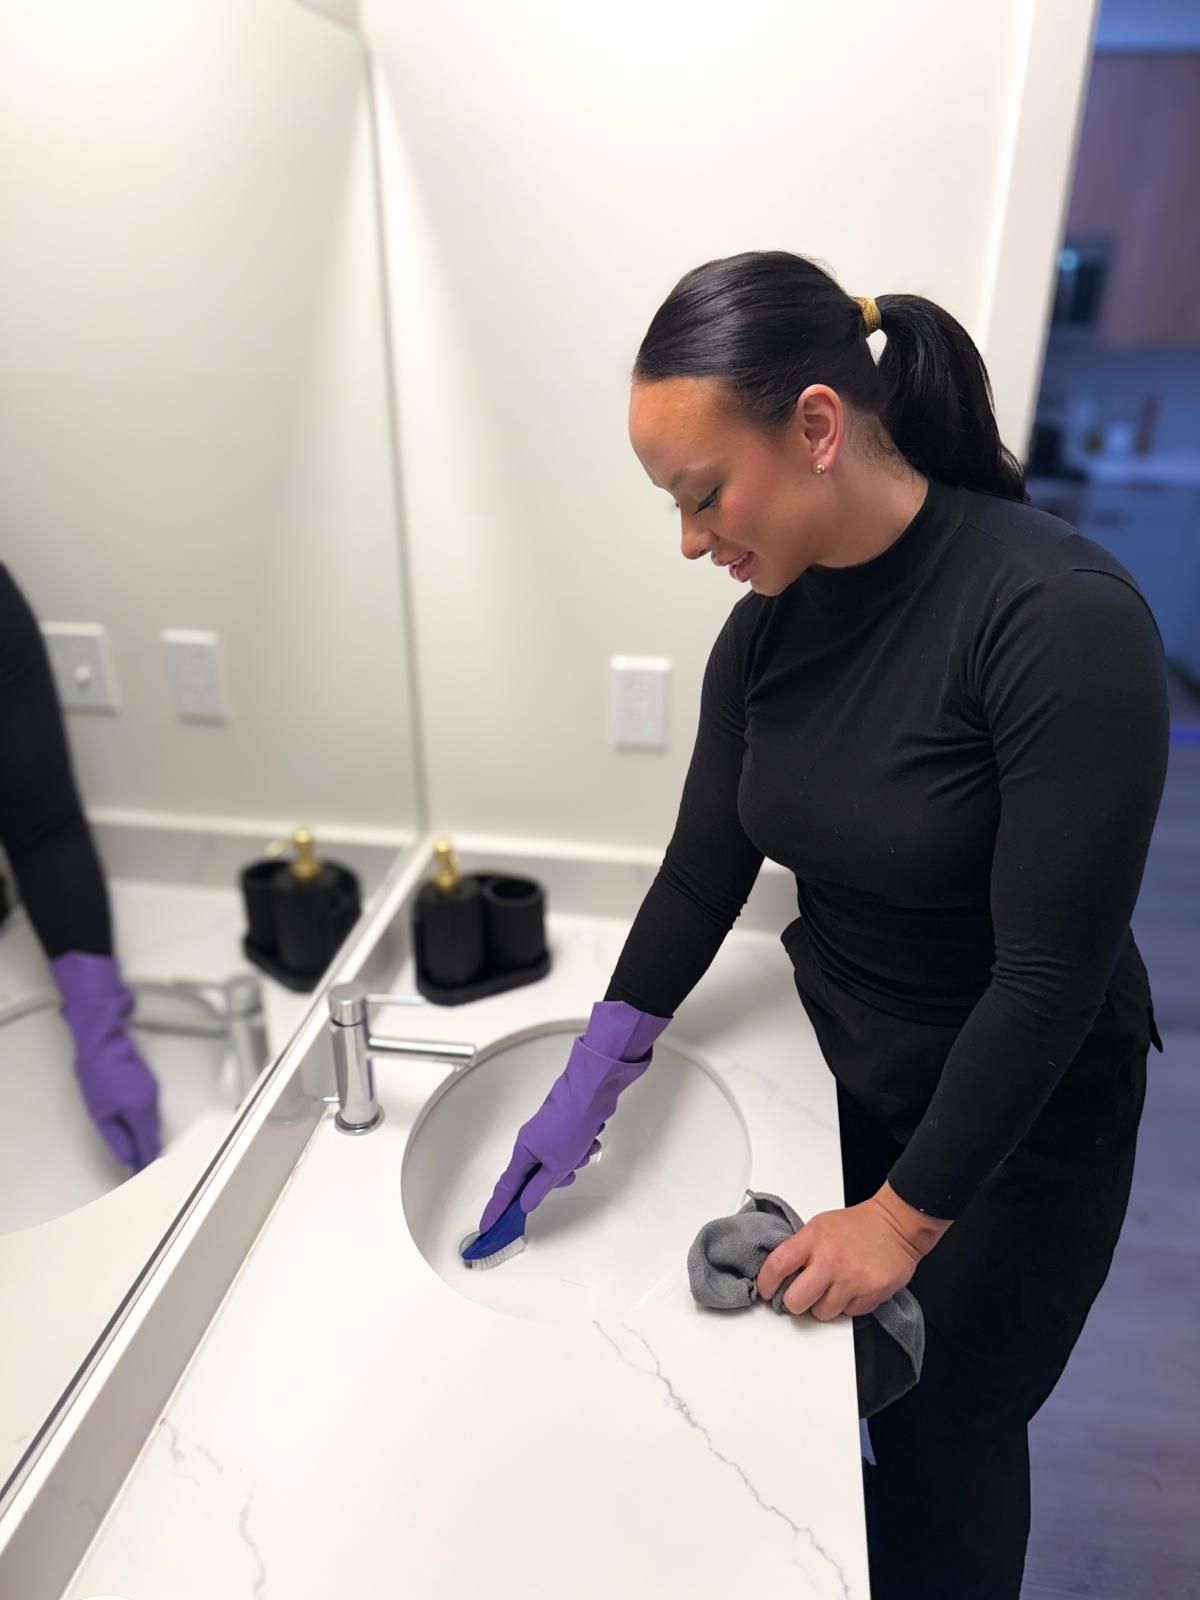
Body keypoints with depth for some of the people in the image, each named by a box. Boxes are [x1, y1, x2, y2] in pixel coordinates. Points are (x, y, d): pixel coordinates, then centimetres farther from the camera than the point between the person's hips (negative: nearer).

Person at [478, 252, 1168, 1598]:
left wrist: (908, 1214, -17)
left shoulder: (1066, 619, -27)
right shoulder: (767, 627, -8)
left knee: (942, 1449, 14)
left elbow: (1052, 971, -24)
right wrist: (582, 1092, 0)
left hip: (1016, 1124, -4)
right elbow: (703, 872, -1)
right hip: (833, 1076, 5)